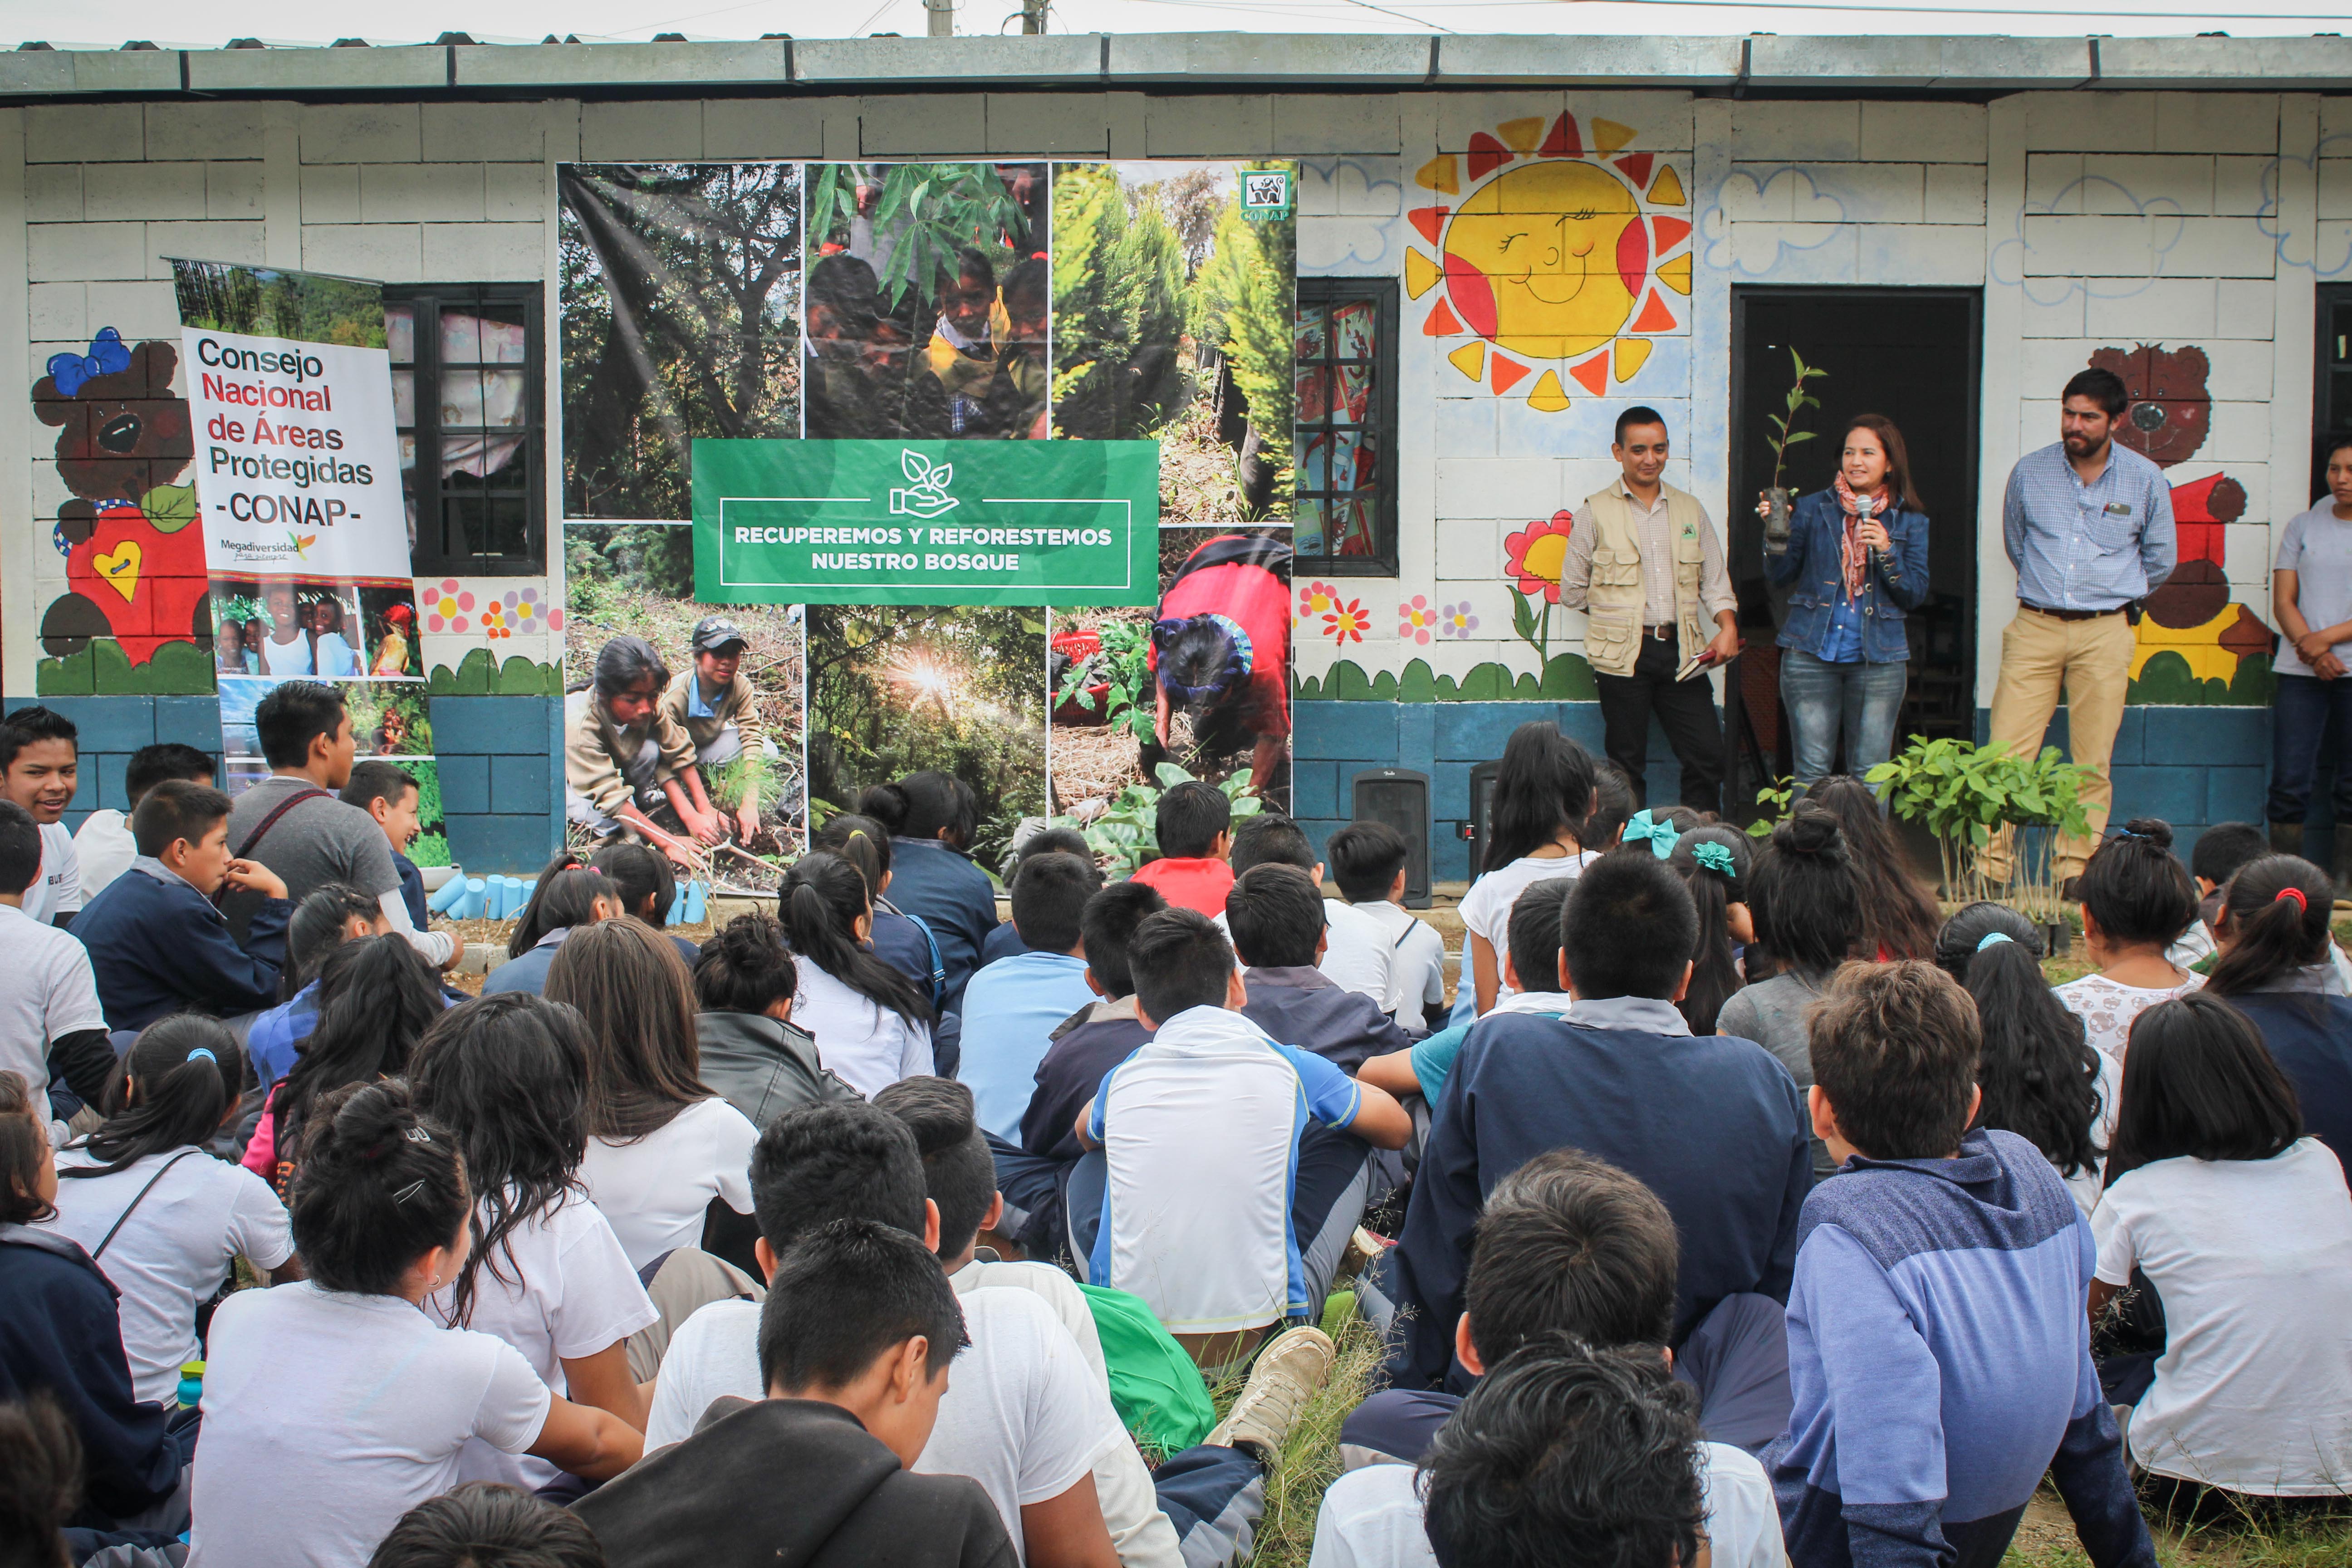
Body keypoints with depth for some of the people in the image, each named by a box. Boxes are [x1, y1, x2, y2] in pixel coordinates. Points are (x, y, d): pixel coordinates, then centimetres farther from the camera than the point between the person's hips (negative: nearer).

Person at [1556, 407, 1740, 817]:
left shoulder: (1690, 510, 14)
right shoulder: (1596, 512, 3)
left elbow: (1715, 581, 14)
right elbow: (1572, 591, 7)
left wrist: (1728, 628, -2)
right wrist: (1619, 613, 6)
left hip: (1681, 652, 3)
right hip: (1623, 655, -3)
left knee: (1708, 756, -1)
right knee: (1628, 764, 3)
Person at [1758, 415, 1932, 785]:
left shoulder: (1909, 521, 7)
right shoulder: (1813, 509, 6)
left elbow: (1916, 595, 4)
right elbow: (1779, 577, 6)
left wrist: (1887, 552, -11)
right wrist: (1776, 533, -11)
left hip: (1879, 660, 0)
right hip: (1812, 655, 0)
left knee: (1871, 774, 1)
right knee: (1812, 770, 0)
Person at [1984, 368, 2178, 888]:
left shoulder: (2146, 479, 2)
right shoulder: (2029, 471, 4)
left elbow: (2161, 559, 16)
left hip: (2104, 634, 0)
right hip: (2035, 627, 0)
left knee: (2093, 763, 0)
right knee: (2005, 753, -8)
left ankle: (2073, 874, 6)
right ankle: (1989, 871, -4)